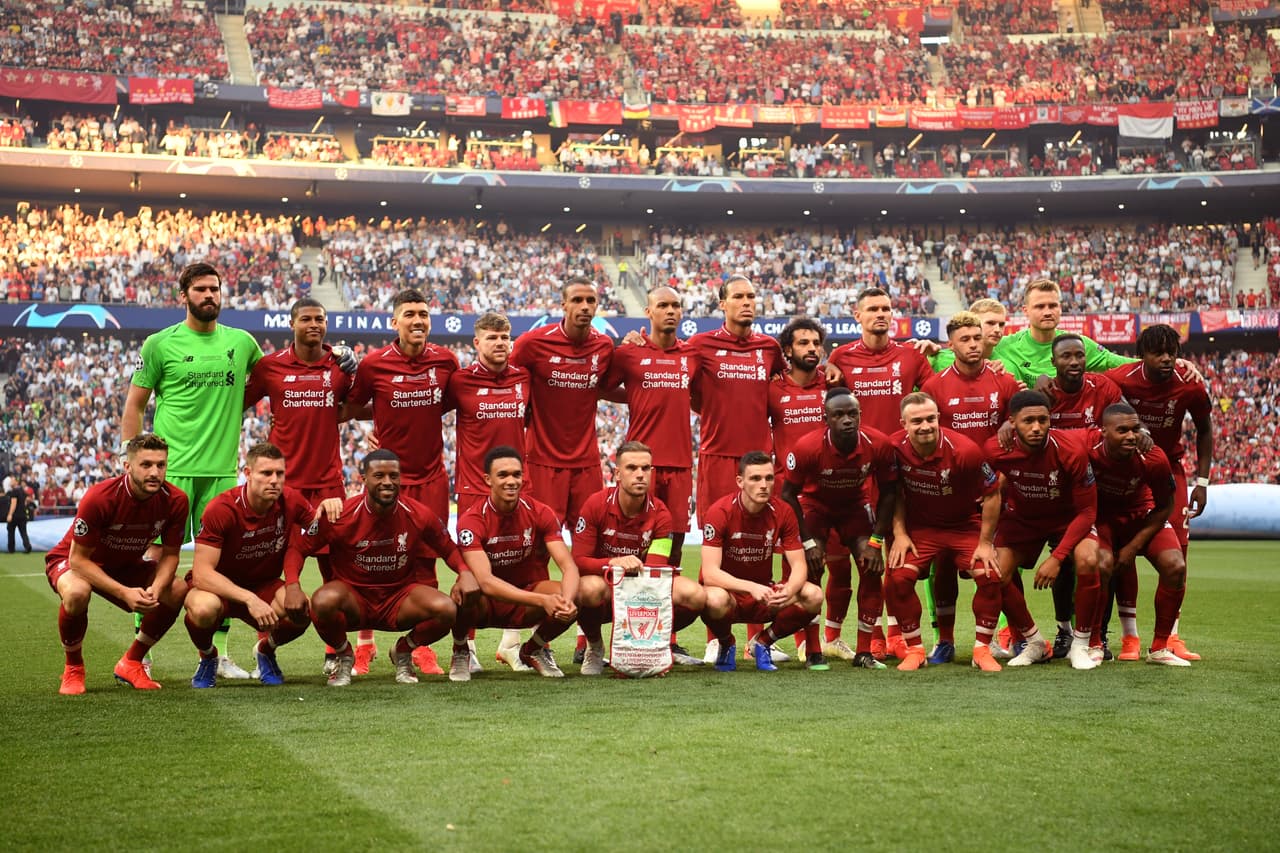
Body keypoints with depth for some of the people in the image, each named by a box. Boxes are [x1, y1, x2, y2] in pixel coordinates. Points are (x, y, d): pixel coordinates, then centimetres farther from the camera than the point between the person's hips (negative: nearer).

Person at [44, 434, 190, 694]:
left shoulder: (174, 501, -20)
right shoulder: (99, 498, -33)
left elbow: (170, 555, -8)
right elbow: (78, 559, -27)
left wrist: (156, 589, -30)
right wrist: (124, 593, -37)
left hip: (127, 565, 5)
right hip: (72, 559, -5)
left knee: (179, 591, -18)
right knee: (76, 592, -38)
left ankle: (131, 663, 3)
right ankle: (73, 669, -9)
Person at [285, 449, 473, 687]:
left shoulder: (418, 515, -10)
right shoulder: (341, 515, -16)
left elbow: (448, 549, 5)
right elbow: (297, 548, -7)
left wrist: (464, 573, -17)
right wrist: (291, 586, -26)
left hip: (399, 600, 2)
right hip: (353, 600, -2)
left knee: (447, 609, -26)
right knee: (323, 601, -36)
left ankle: (403, 652, 8)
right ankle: (344, 657, -1)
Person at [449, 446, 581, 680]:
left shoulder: (540, 513, -9)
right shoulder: (472, 520, -18)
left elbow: (569, 566, -16)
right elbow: (485, 581, -30)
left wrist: (566, 600, -40)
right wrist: (542, 600, -42)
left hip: (527, 606, 3)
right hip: (487, 603, -3)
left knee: (571, 598, -27)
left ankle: (532, 650, 6)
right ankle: (460, 652, -2)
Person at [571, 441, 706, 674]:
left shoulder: (659, 513, -9)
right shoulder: (596, 505, -14)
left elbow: (656, 569, -17)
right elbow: (578, 561, -18)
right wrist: (613, 563, -39)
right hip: (605, 587, -2)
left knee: (695, 595, -22)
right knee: (590, 587, -40)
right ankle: (594, 647, -7)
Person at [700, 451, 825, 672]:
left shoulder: (782, 512, -7)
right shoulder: (720, 512, -19)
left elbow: (799, 565, -8)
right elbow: (710, 573, -25)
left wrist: (789, 590, -31)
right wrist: (751, 587, -40)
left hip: (765, 596, 4)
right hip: (729, 591, -4)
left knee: (813, 596, -22)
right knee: (716, 600, -40)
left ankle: (763, 642, 4)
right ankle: (726, 645, -2)